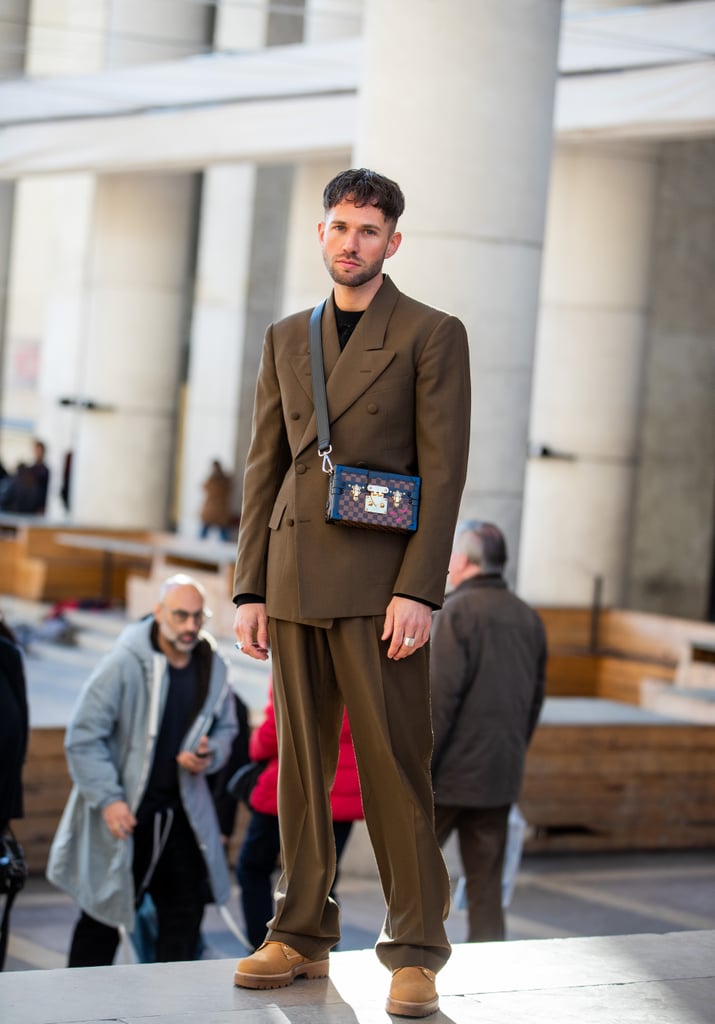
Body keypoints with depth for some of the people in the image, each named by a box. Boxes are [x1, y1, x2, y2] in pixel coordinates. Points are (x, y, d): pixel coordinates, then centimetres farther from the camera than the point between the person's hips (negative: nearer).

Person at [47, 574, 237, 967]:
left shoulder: (213, 667, 2)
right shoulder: (124, 662, -16)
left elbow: (225, 727, 18)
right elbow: (83, 737, -14)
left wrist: (209, 755, -5)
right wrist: (108, 799, -19)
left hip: (181, 812, 5)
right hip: (122, 813, -5)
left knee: (185, 912, 8)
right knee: (103, 916, 3)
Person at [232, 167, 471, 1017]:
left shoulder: (432, 335, 1)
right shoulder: (286, 339, 16)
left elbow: (443, 470, -5)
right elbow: (263, 468, 15)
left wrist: (418, 592, -13)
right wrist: (251, 588, 8)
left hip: (379, 586, -5)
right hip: (294, 584, 5)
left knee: (394, 768, -5)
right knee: (300, 764, 8)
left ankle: (415, 952, 1)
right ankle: (302, 934, 16)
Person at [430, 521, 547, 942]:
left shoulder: (457, 611, -10)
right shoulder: (530, 619, 9)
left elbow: (442, 695, -16)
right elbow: (535, 699, 14)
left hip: (451, 771, -6)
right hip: (501, 777, 6)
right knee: (486, 883, 9)